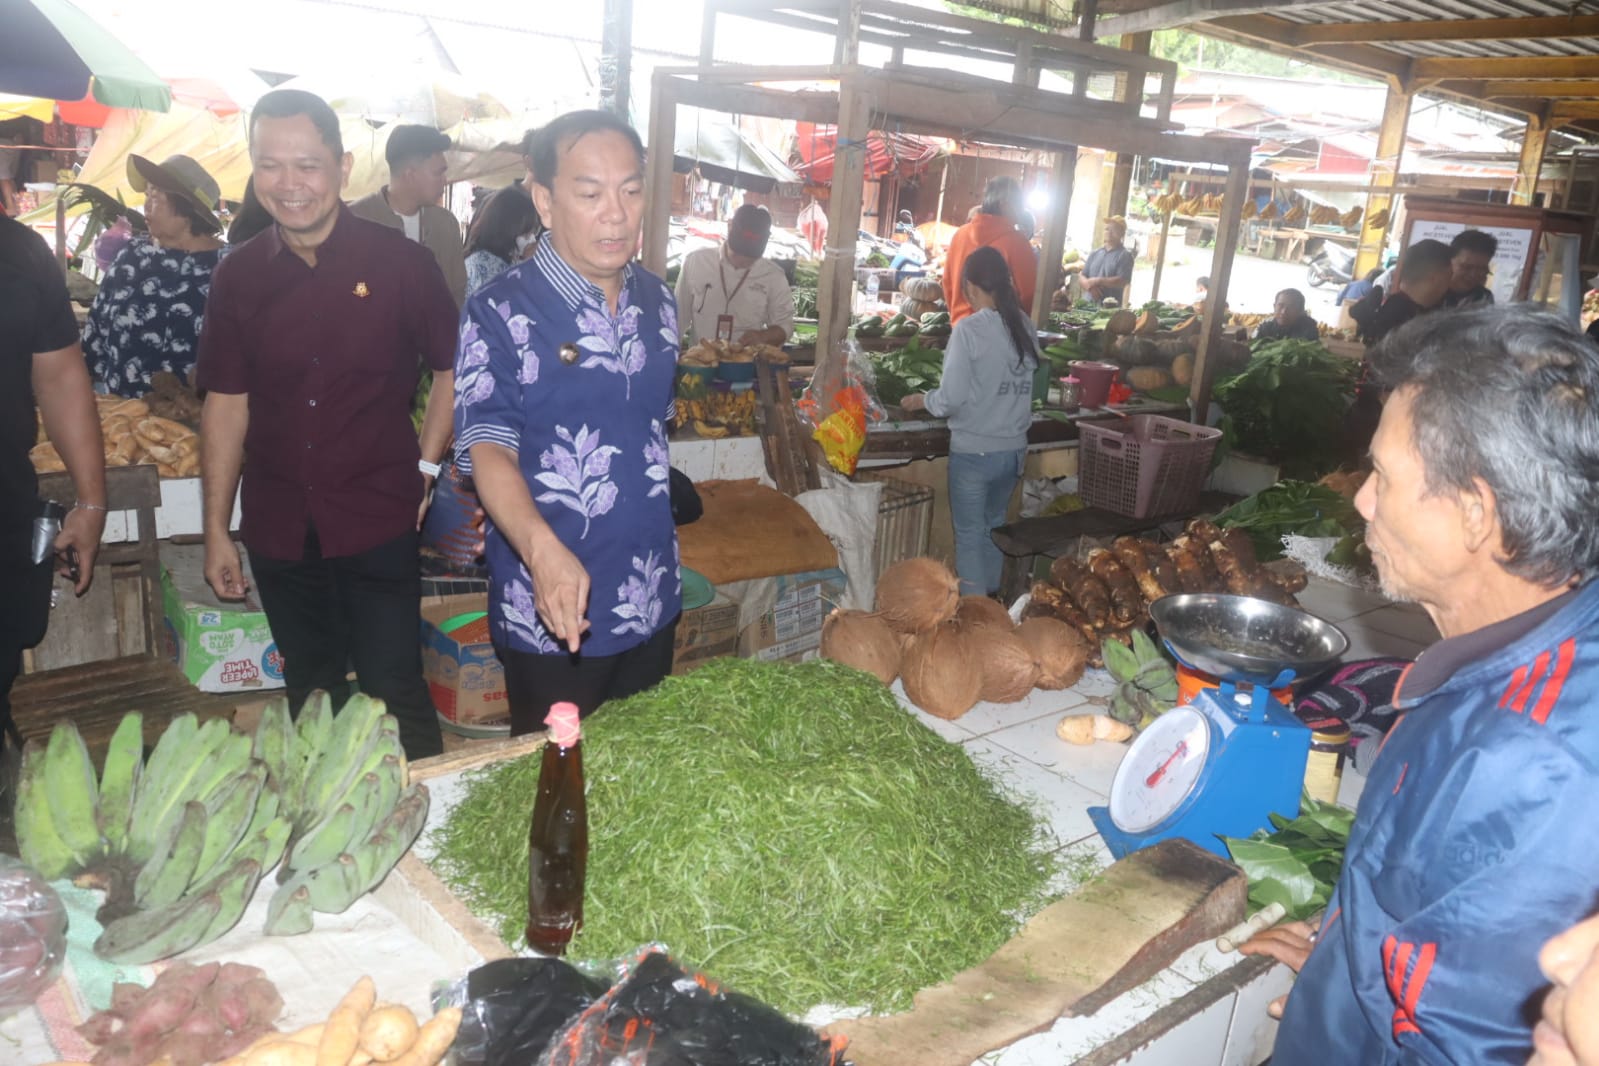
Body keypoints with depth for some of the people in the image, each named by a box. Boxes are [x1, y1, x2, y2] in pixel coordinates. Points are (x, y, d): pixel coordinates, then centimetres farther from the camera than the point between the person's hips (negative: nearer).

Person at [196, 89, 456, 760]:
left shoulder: (399, 262, -7)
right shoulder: (239, 275, 2)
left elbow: (451, 368, 3)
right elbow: (227, 403, 6)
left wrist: (425, 467, -4)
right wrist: (216, 530, 6)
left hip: (378, 523, -3)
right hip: (279, 529, 4)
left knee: (393, 687, 0)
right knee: (310, 692, 18)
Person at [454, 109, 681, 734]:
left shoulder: (658, 301, 4)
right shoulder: (501, 313, -15)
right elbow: (488, 448, -23)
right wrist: (544, 549, -39)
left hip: (653, 600, 6)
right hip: (552, 613, -5)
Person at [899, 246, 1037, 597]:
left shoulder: (969, 328, -15)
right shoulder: (1026, 326, 1)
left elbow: (952, 397, -16)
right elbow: (1024, 386, 7)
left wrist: (922, 400, 2)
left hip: (974, 451, -5)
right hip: (1013, 449, 6)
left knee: (970, 534, 8)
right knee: (994, 525, 22)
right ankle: (990, 598, 35)